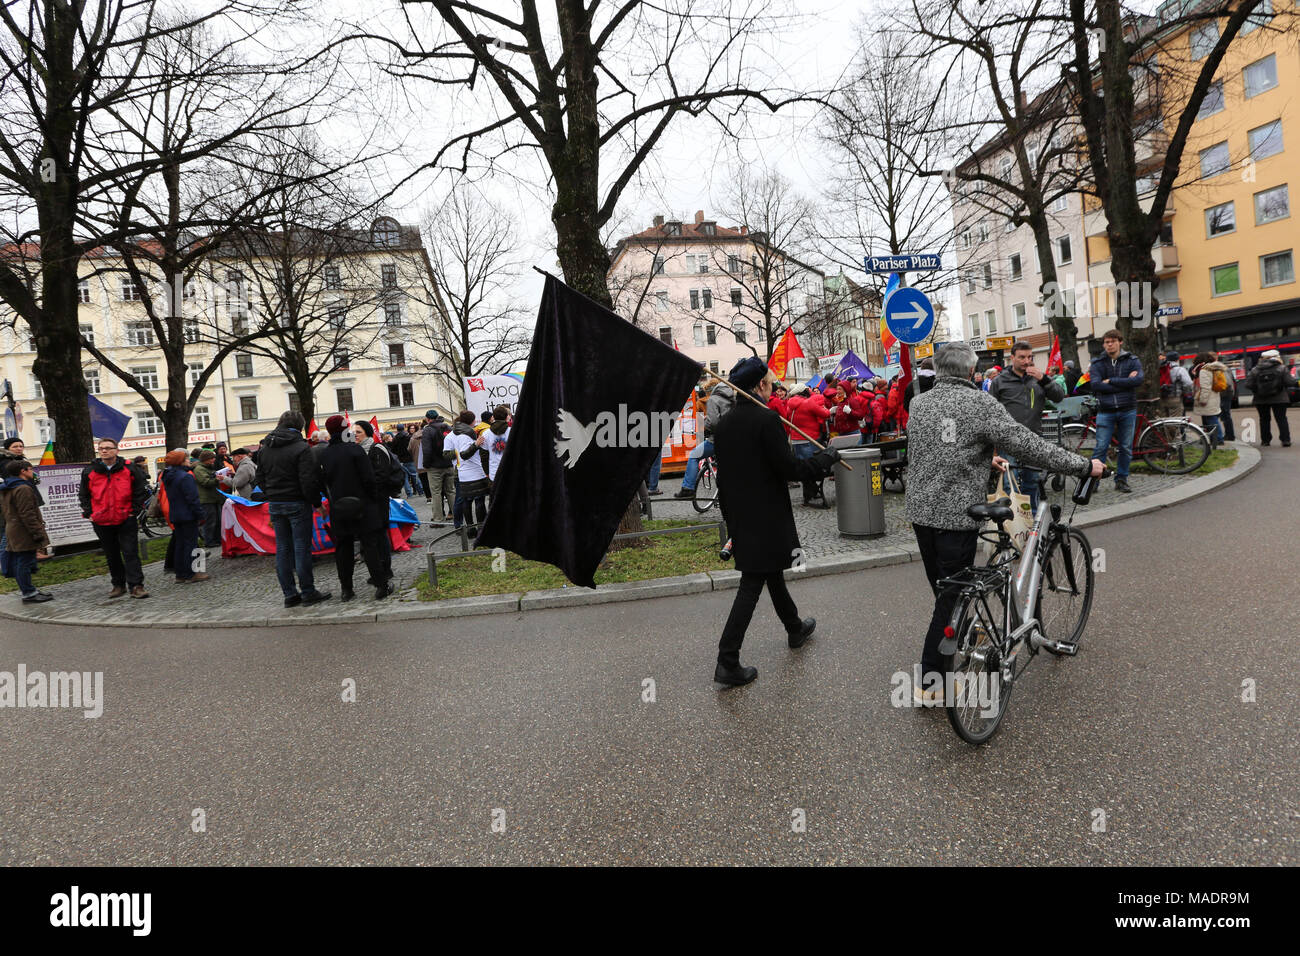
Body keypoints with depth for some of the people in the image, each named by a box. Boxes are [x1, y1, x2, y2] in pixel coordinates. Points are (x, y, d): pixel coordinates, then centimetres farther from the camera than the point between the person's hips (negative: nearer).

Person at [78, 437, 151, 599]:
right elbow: (83, 495, 16)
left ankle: (136, 586, -7)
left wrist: (134, 509, -1)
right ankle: (118, 585, 23)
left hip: (126, 519, -3)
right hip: (102, 522, 3)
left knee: (130, 553, -6)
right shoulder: (89, 472, 4)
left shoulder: (128, 469, -1)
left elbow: (142, 490, 5)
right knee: (112, 555, 12)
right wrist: (89, 513, 7)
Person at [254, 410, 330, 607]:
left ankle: (289, 593, 13)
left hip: (275, 504, 6)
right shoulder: (301, 447, -12)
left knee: (282, 549, 9)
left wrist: (271, 496, 19)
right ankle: (308, 592, 3)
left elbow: (259, 478, 14)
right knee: (301, 547, -2)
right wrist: (316, 502, -6)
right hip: (297, 503, -6)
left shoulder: (265, 449, 9)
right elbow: (309, 480, -17)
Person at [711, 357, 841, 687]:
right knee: (752, 584, -3)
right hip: (765, 519, -8)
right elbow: (789, 469, -18)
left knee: (772, 571, 24)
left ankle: (795, 628, 45)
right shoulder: (766, 420, -18)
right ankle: (727, 662, -2)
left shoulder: (723, 424, 5)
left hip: (738, 517, 8)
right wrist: (826, 458, -3)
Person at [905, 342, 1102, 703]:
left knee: (943, 590, 21)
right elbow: (1028, 445, -14)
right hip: (957, 514, -6)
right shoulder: (979, 403, -12)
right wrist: (1084, 466, -4)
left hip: (919, 510, 6)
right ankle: (930, 684, 5)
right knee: (951, 597, 2)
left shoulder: (918, 403, 7)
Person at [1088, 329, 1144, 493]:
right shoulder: (1098, 363, 3)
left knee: (1126, 448, 8)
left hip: (1127, 411, 2)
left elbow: (1138, 380, -13)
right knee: (1101, 448, -6)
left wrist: (1110, 381, -13)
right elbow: (1095, 385, -13)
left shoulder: (1132, 361, 5)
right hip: (1105, 412, -1)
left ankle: (1121, 479, 19)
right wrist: (1125, 383, -13)